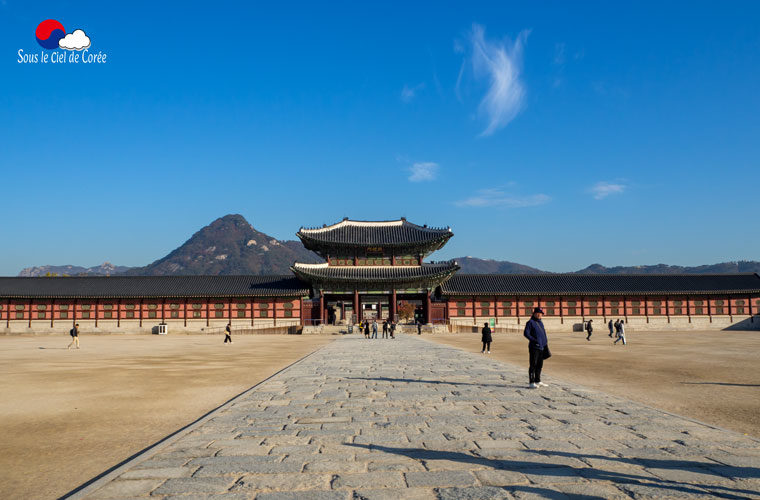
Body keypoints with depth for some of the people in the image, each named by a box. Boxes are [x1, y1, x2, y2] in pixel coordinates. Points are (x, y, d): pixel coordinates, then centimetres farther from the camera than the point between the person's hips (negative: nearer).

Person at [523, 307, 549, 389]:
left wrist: (546, 342, 14)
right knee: (533, 365, -6)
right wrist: (534, 340, -21)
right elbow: (526, 333, -13)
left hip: (542, 347, 8)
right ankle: (532, 383, -3)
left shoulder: (541, 323, 19)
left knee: (539, 365, 14)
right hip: (534, 347, -8)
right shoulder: (530, 322, -6)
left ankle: (538, 381, 23)